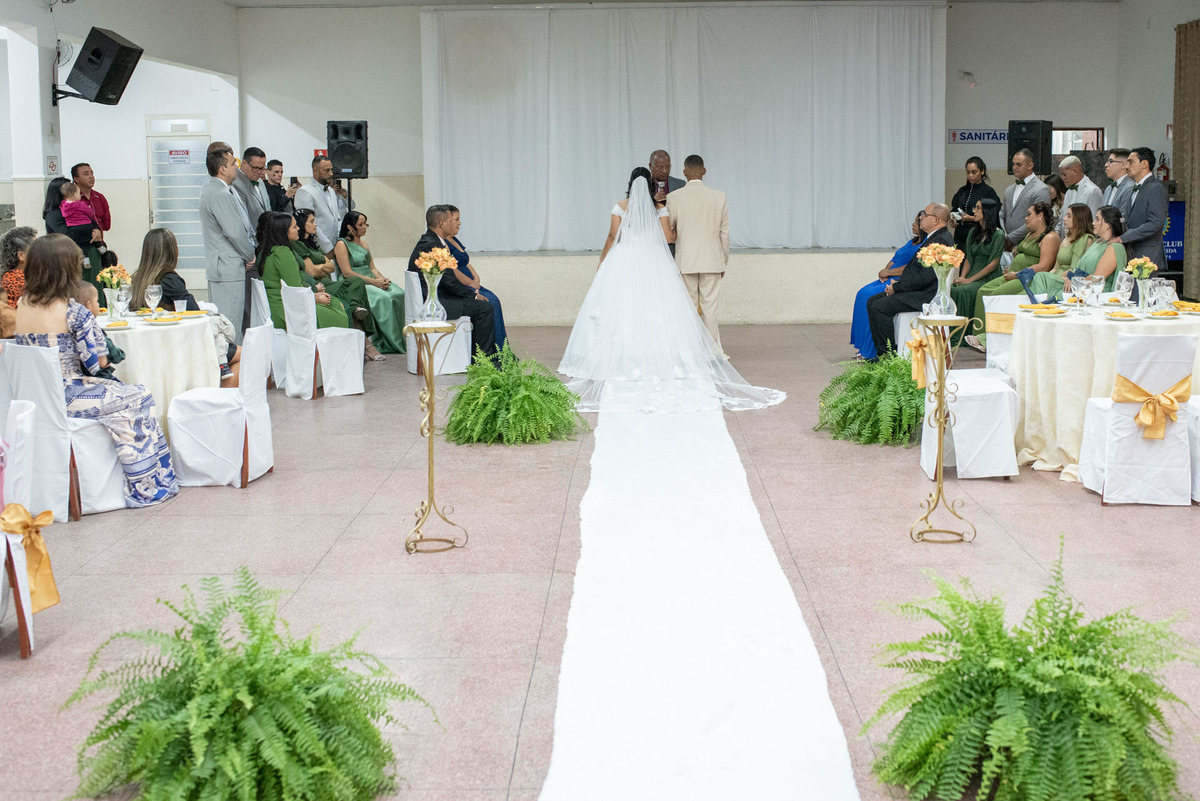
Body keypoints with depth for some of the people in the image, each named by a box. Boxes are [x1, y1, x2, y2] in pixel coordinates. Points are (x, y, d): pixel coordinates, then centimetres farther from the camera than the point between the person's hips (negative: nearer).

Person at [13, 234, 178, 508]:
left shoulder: (22, 306, 4)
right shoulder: (74, 313, -18)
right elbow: (97, 362, -13)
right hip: (67, 397, -8)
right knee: (138, 398, 10)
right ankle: (146, 487, 14)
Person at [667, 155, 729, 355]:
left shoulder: (674, 197, -6)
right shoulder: (719, 197, -3)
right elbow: (724, 232, 3)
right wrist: (724, 262, 13)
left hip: (685, 261, -1)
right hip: (712, 260, 1)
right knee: (710, 307, 5)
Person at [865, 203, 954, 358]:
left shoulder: (942, 240, -17)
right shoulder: (932, 237, 18)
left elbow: (926, 277, -23)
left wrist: (897, 287, -15)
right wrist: (897, 285, 6)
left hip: (925, 296, -11)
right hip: (914, 291, 11)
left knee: (879, 307, -21)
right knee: (872, 302, 6)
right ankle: (882, 353, 5)